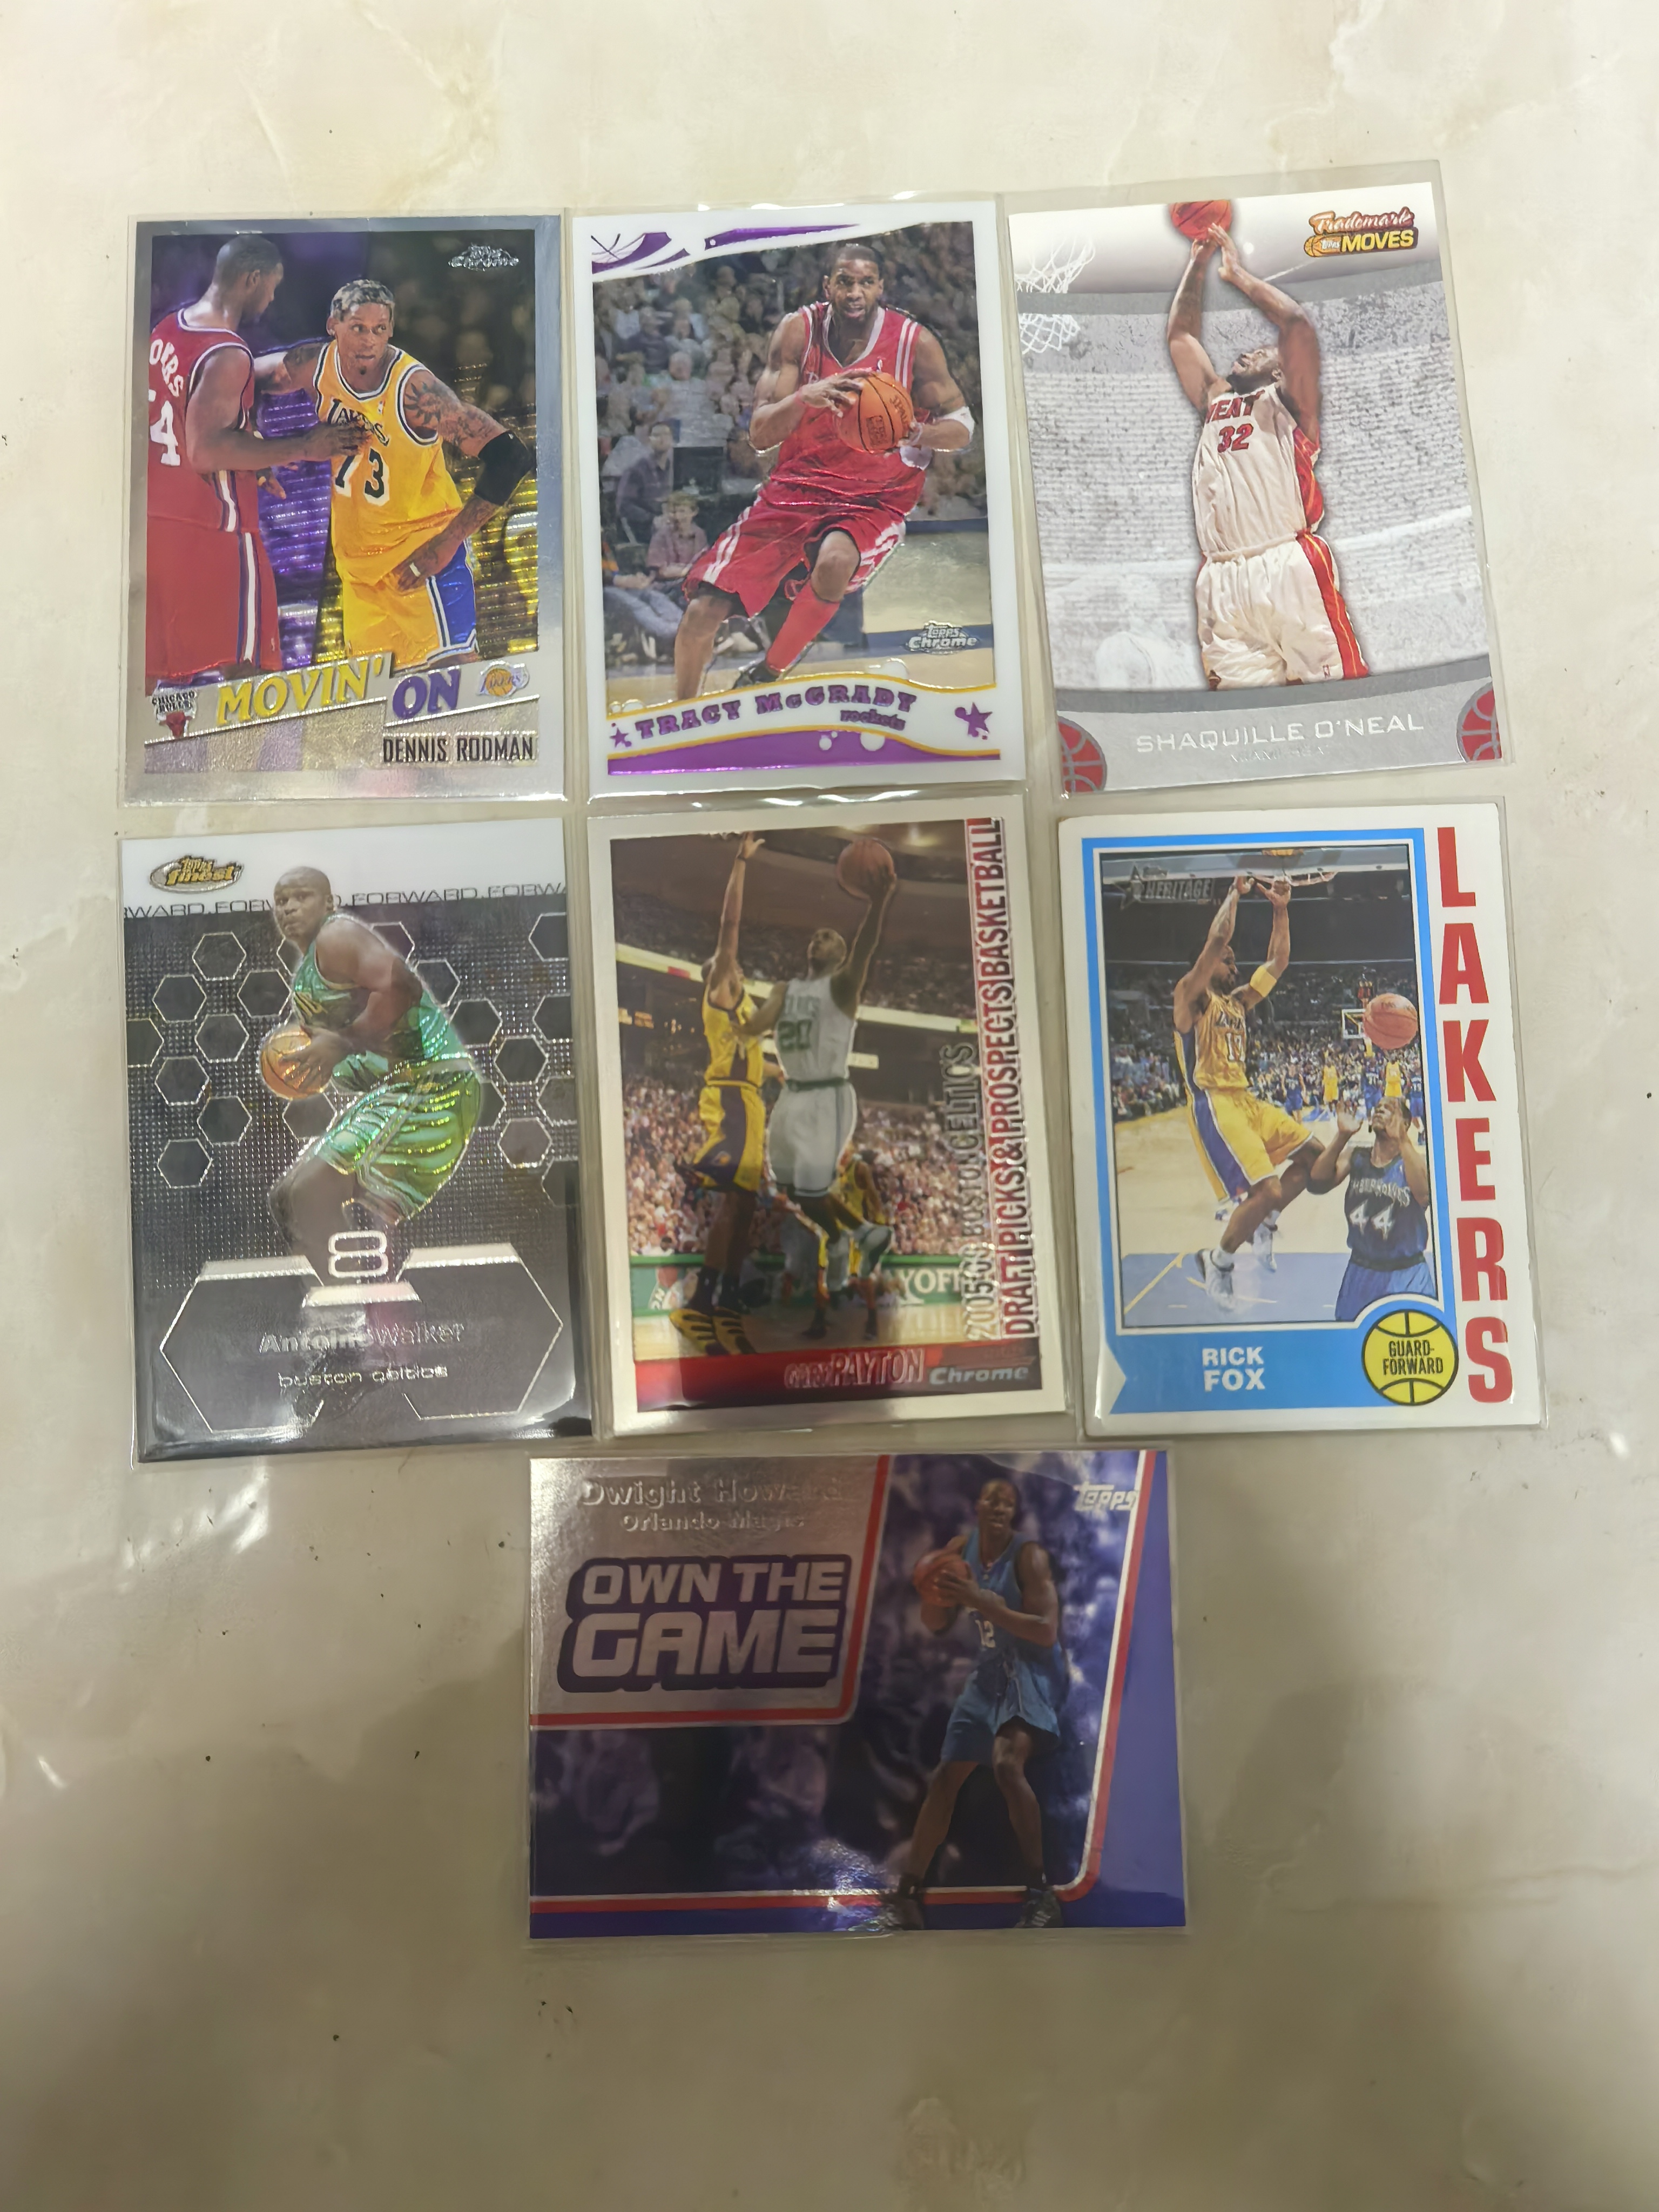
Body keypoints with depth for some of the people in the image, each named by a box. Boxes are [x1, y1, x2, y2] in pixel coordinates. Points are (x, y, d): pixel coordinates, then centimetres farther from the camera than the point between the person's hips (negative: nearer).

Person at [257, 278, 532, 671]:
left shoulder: (415, 390, -22)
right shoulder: (315, 364, -5)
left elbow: (509, 457, -27)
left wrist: (447, 543, -26)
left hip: (421, 551, -6)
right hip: (356, 557, 6)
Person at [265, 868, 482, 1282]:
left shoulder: (337, 935, -8)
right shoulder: (305, 968, 22)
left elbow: (402, 987, -26)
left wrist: (344, 1043, -22)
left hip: (426, 1087, -11)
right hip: (385, 1092, 11)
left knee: (310, 1195, -20)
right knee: (287, 1198, 15)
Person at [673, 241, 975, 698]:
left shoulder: (915, 343, -8)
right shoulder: (799, 331, -5)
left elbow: (962, 428, -1)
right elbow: (759, 436, -7)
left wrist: (915, 432, -24)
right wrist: (803, 397, -29)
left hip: (876, 500, -2)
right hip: (797, 486, 2)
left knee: (835, 560, -39)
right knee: (702, 612, -11)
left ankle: (767, 674, -13)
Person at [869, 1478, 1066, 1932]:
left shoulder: (1029, 1556, -17)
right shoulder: (959, 1549, 1)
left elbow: (1047, 1632, -26)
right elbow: (937, 1627, 8)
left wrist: (983, 1601, -31)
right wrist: (936, 1596, -15)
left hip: (1031, 1671, -7)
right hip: (989, 1673, 7)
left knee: (1007, 1765, -30)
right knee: (944, 1778, 9)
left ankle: (1041, 1893, -17)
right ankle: (907, 1899, 20)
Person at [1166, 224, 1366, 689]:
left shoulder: (1288, 402, 16)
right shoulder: (1214, 402, 31)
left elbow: (1297, 323, 1)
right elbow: (1181, 335, 35)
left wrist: (1237, 274, 12)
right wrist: (1197, 264, 31)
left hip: (1288, 569, -4)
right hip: (1221, 581, 4)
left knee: (1333, 697, -12)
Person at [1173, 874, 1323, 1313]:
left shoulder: (1237, 1001, 20)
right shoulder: (1191, 997, -5)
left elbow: (1278, 962, 25)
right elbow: (1217, 939, -18)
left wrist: (1280, 909, 19)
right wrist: (1235, 893, -6)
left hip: (1245, 1099, 9)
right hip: (1213, 1105, -9)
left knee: (1313, 1156, 11)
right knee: (1267, 1191, -19)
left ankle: (1265, 1221, 26)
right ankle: (1218, 1262, 2)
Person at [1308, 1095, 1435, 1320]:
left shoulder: (1414, 1157, -9)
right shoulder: (1355, 1155, 2)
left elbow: (1424, 1193, -31)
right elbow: (1317, 1184, -12)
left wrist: (1402, 1140, -39)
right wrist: (1342, 1136, -20)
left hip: (1408, 1275, -3)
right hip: (1361, 1271, 3)